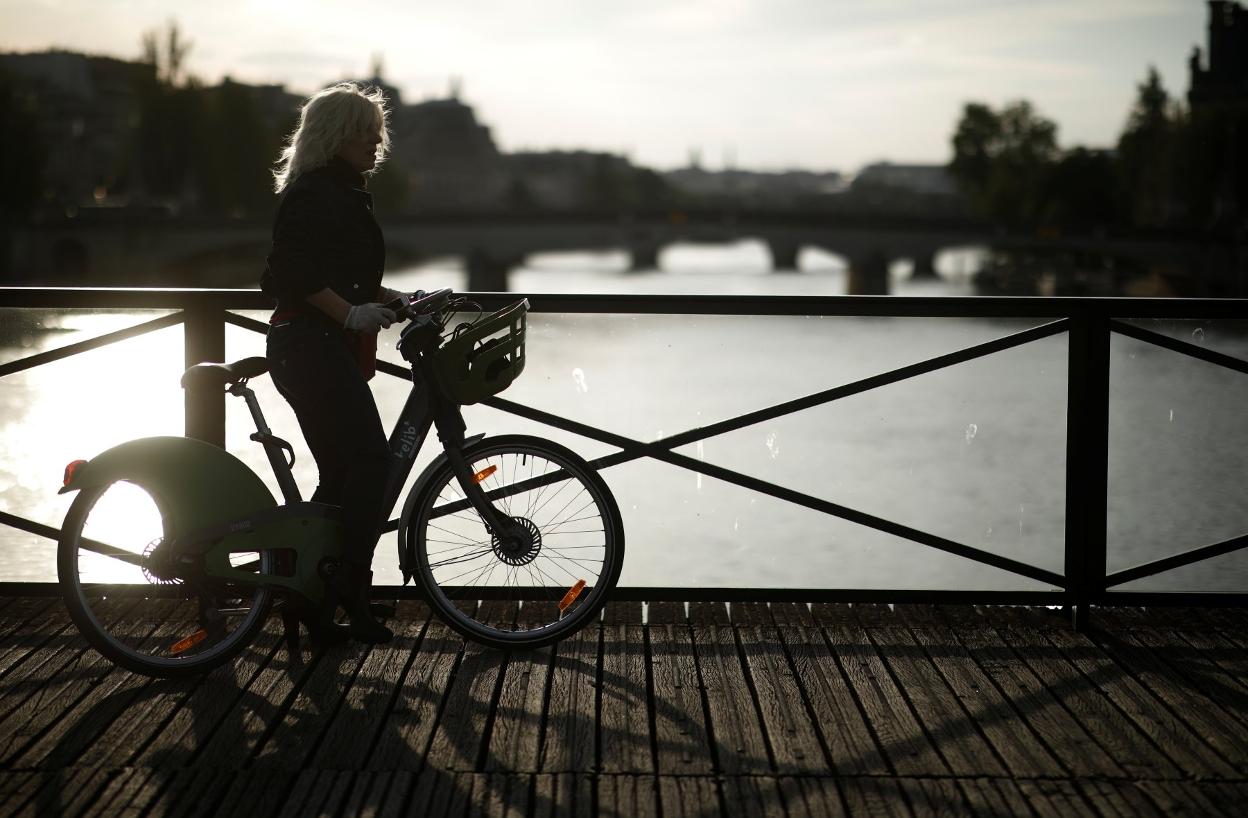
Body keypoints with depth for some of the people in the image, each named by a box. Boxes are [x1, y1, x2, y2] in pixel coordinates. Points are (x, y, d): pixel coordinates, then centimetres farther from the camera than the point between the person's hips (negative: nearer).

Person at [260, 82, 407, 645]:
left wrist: (396, 300, 16)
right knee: (370, 459, -16)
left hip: (331, 349, 10)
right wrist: (351, 312, -26)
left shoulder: (344, 193, 22)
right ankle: (351, 588, -14)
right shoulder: (314, 192, -10)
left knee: (341, 476, 9)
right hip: (311, 345, -10)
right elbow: (295, 273, -21)